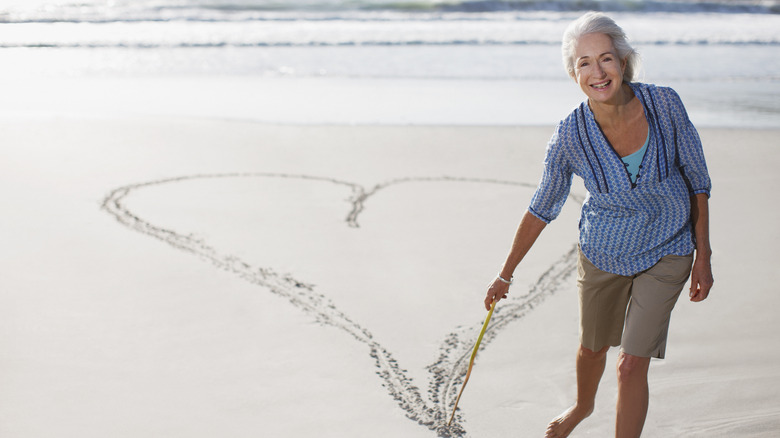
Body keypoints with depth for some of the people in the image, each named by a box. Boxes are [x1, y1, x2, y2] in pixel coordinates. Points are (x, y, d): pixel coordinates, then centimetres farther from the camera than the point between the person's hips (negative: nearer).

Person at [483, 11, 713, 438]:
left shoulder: (664, 104, -23)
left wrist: (703, 255, -5)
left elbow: (697, 181, -8)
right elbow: (541, 209, -6)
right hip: (603, 253, 1)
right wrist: (505, 275, 2)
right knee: (592, 348, 23)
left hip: (667, 251, -1)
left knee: (632, 363, -6)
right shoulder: (570, 136, -23)